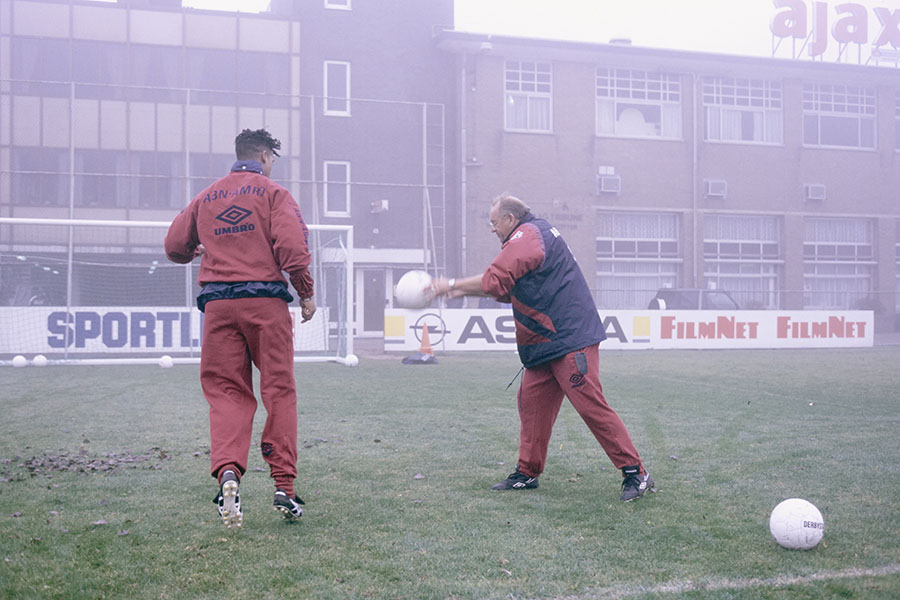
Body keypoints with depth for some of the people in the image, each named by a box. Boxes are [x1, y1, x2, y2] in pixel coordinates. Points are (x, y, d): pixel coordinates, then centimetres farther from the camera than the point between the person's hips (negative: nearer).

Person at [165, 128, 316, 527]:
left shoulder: (205, 198, 16)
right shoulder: (272, 192, 3)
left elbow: (175, 247, 19)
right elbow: (292, 246, -10)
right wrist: (306, 294, 0)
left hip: (217, 304, 3)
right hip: (265, 301, -3)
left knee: (227, 393, 3)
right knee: (279, 391, 3)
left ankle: (228, 471, -21)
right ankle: (284, 487, 3)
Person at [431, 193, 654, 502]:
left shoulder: (526, 236, -11)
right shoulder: (538, 232, 21)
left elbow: (494, 282, -17)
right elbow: (507, 289, 26)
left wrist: (452, 285, -4)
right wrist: (462, 291, 22)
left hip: (570, 340, -11)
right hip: (546, 343, 11)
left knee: (591, 406, -11)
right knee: (532, 401, 10)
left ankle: (635, 473, -6)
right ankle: (527, 473, 17)